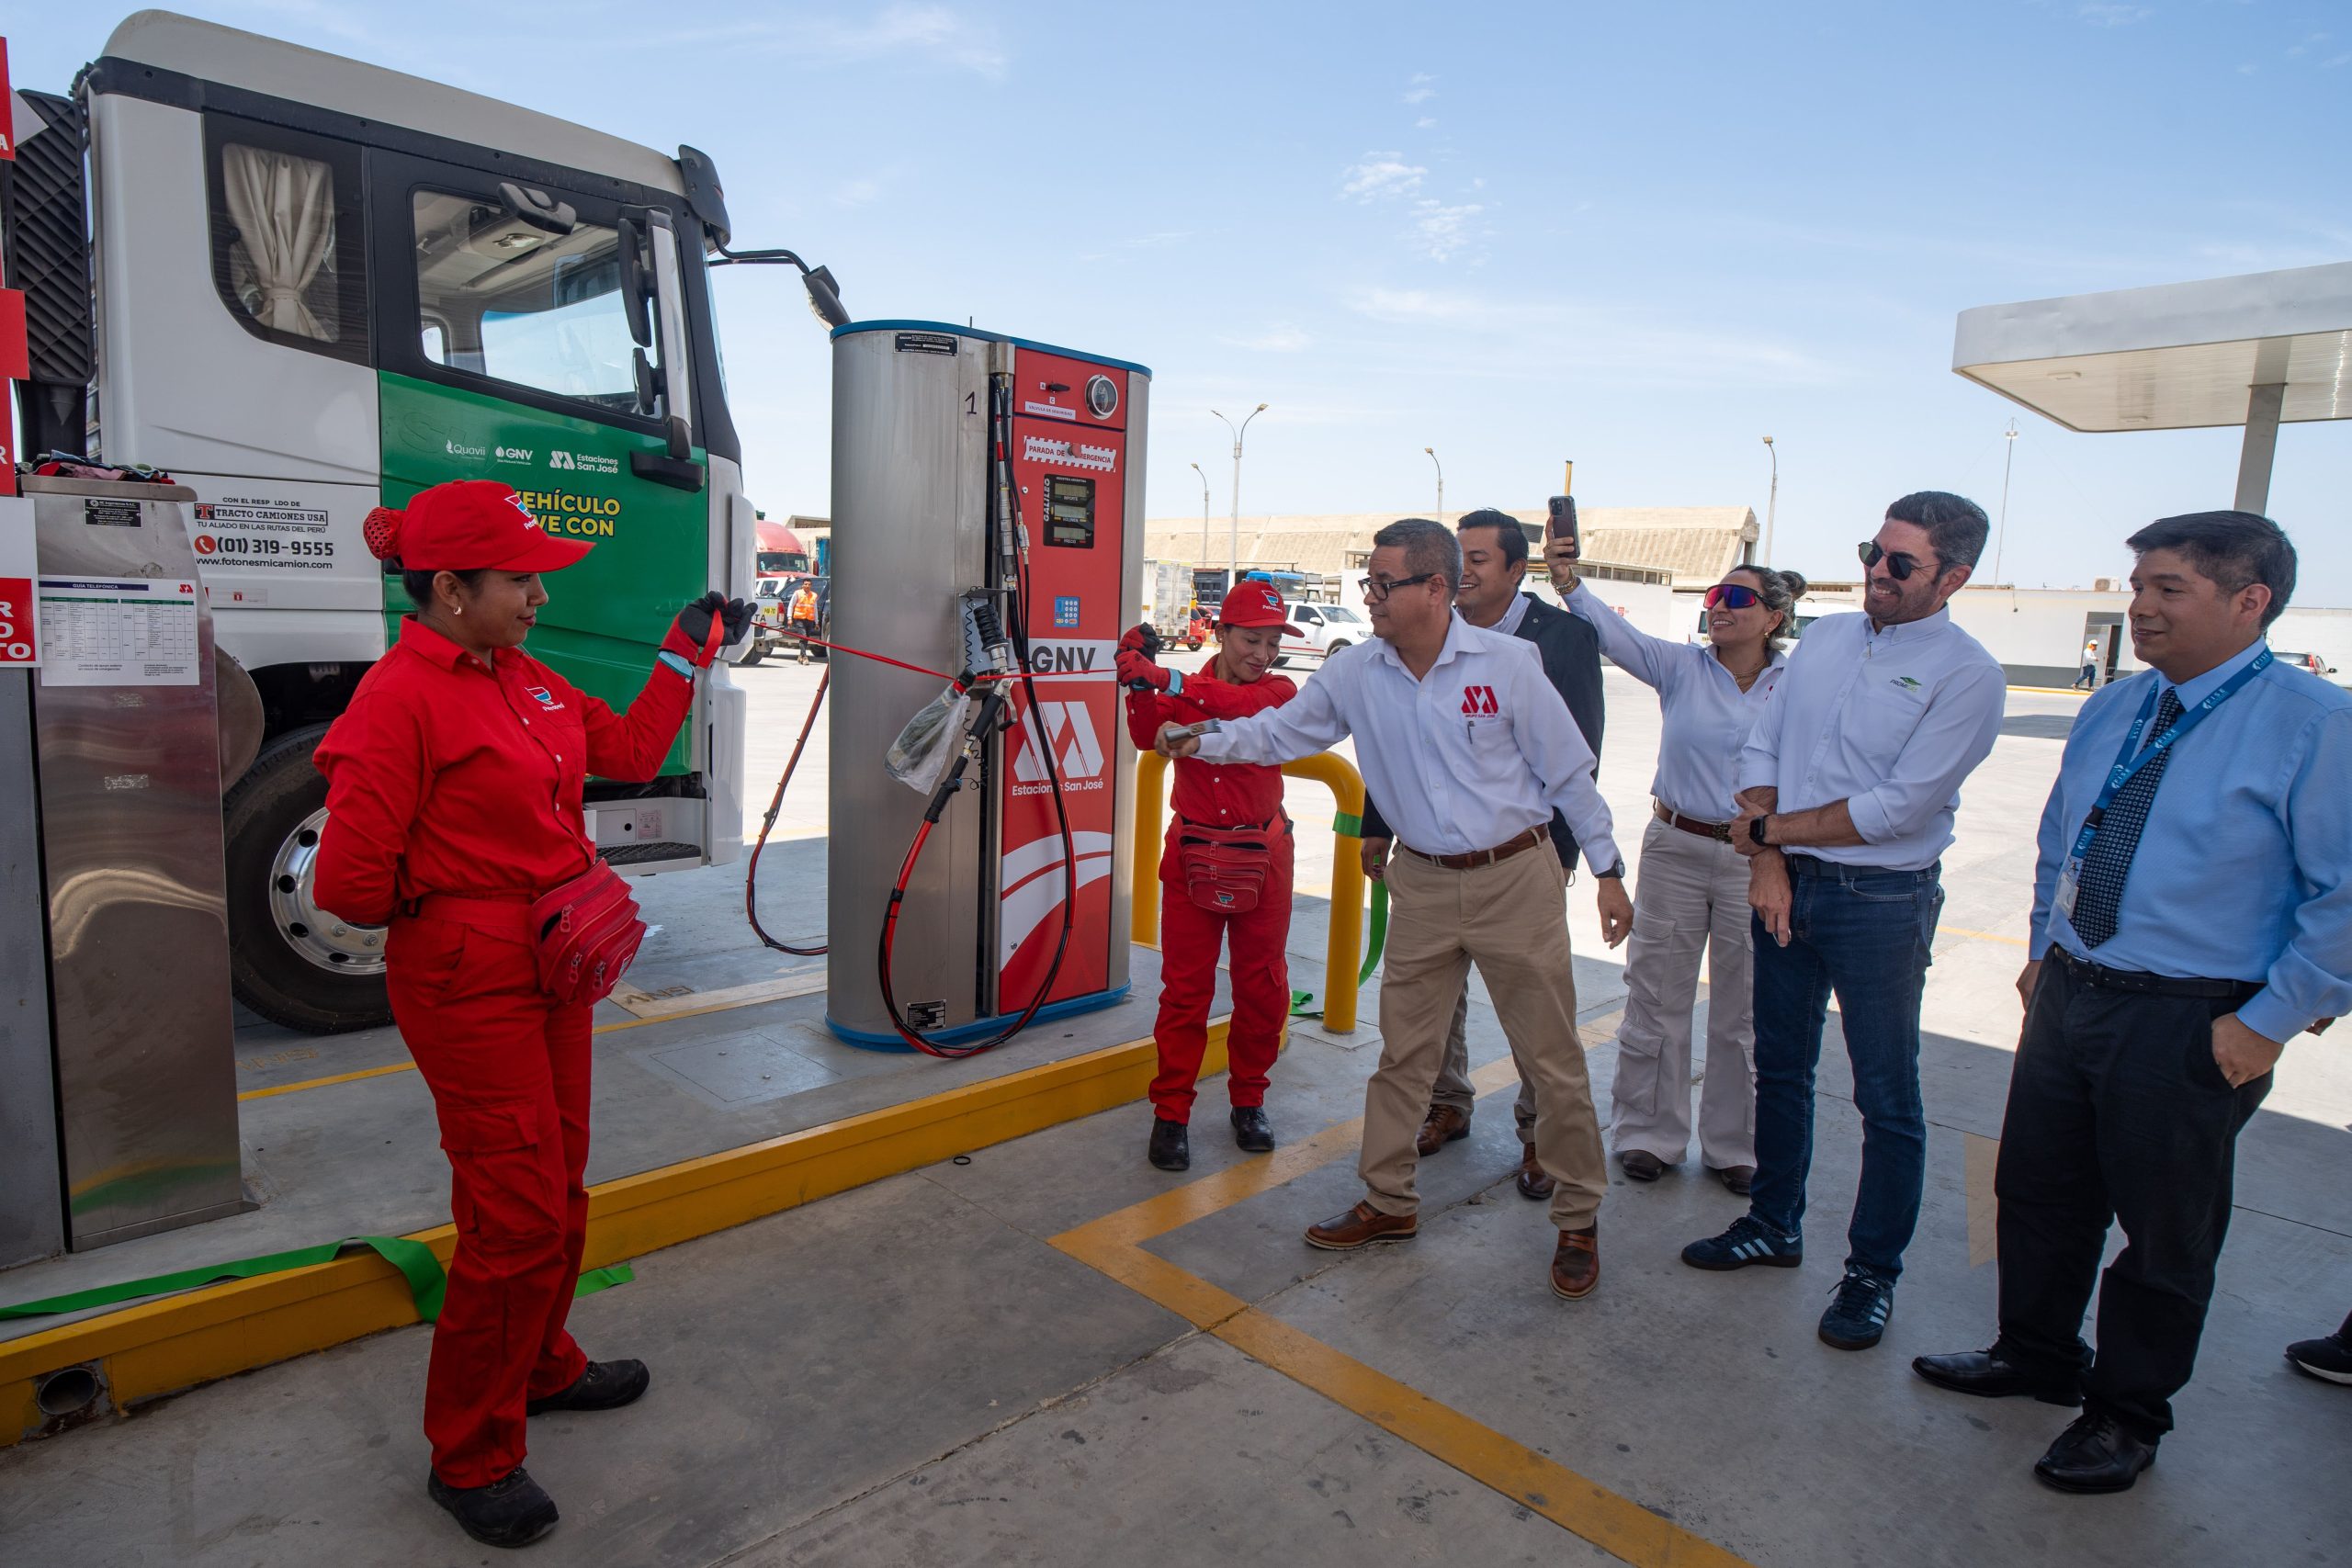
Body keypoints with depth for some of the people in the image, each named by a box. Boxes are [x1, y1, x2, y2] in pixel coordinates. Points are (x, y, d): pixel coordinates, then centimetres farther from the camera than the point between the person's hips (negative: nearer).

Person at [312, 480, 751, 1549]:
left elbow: (630, 749, 17)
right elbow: (354, 887, -21)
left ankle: (538, 1366, 42)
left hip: (549, 969, 9)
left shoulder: (526, 682, 8)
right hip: (469, 988, -9)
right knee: (516, 1213, -2)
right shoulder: (399, 700, -19)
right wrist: (449, 913, -4)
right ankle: (470, 1455, 18)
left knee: (559, 1187, 20)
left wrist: (688, 651, 16)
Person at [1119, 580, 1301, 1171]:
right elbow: (1149, 735, -14)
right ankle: (1171, 1113, 12)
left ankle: (1248, 1100, 27)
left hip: (1262, 858, 1)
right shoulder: (1184, 692, 5)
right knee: (1185, 989, 2)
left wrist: (1170, 681, -32)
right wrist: (1140, 685, -31)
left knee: (1264, 988, 9)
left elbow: (1244, 705, -22)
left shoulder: (1281, 692, 1)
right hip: (1192, 855, 0)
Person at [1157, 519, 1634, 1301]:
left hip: (1515, 878, -3)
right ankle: (1387, 1202, 27)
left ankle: (1578, 1221, 23)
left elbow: (1568, 770, -4)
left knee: (1552, 1057, 5)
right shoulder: (1356, 671, -2)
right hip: (1424, 885, 3)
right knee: (1403, 1051, 10)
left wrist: (1607, 869, -1)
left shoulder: (1505, 662, -10)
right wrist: (1201, 741, -11)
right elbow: (1278, 732, 6)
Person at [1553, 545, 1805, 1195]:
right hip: (1674, 849, 0)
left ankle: (1735, 1145, 30)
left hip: (1755, 860, 0)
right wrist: (1567, 580, -33)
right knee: (1657, 998, 8)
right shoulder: (1682, 668, -2)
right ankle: (1650, 1133, 26)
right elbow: (1614, 632, -17)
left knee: (1743, 1008, 11)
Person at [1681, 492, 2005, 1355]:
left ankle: (1872, 1272, 23)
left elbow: (1897, 808, -18)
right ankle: (1773, 1226, 35)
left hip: (1881, 901, -5)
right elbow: (1760, 751, 4)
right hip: (1785, 887, 6)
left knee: (1887, 1098, 7)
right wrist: (1767, 862, -7)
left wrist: (1770, 830, -11)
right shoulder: (1824, 639, 7)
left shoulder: (1966, 676, -11)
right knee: (1780, 1070, 17)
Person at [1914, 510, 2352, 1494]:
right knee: (2038, 1192, 18)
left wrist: (2268, 1021, -16)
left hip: (2192, 1025, -6)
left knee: (2164, 1230, 11)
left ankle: (2127, 1416, 32)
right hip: (2067, 995, 7)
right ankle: (2035, 1356, 40)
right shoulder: (2109, 713, 8)